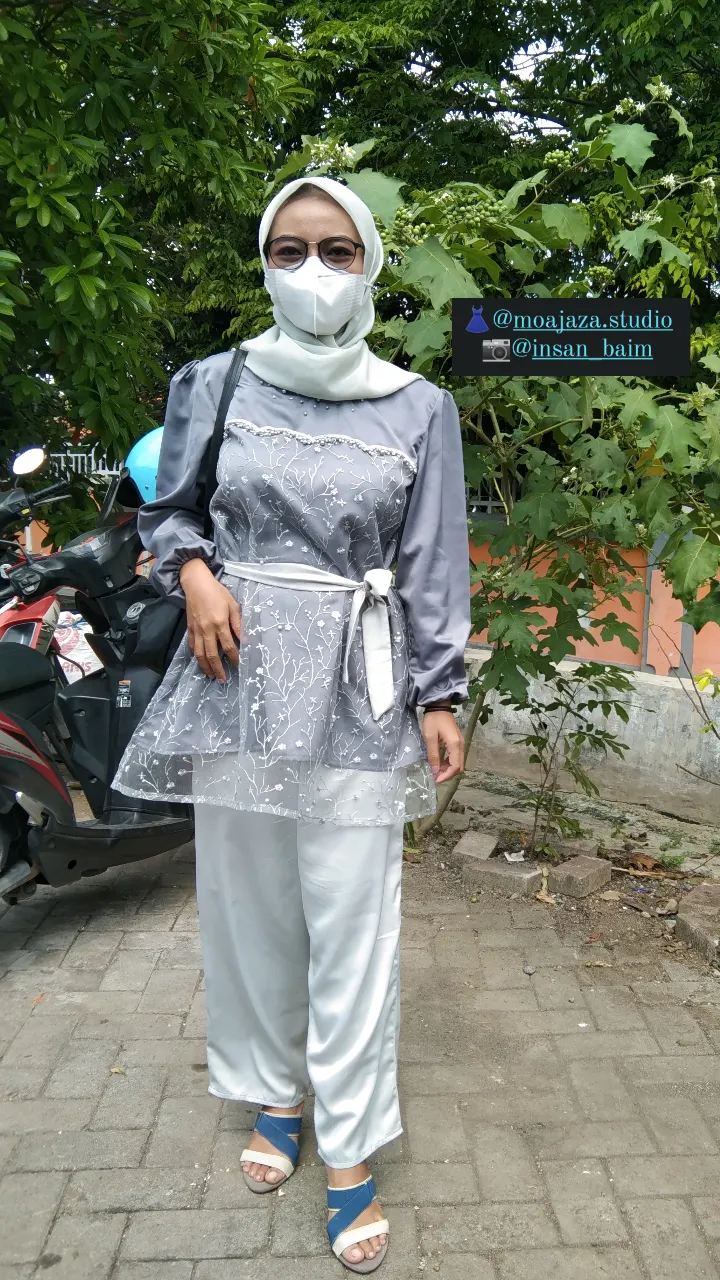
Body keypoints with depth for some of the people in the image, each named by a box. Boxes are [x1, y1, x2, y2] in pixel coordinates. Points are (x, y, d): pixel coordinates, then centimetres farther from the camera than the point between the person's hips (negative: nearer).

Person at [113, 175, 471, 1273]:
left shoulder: (420, 410, 3)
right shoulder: (211, 385, 5)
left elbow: (434, 568, 3)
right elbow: (167, 510, 14)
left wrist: (440, 697, -1)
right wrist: (192, 572, -7)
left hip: (358, 687, -1)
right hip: (236, 669, 2)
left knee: (352, 919, 0)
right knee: (248, 898, 9)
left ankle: (352, 1153, 14)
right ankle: (273, 1092, 31)